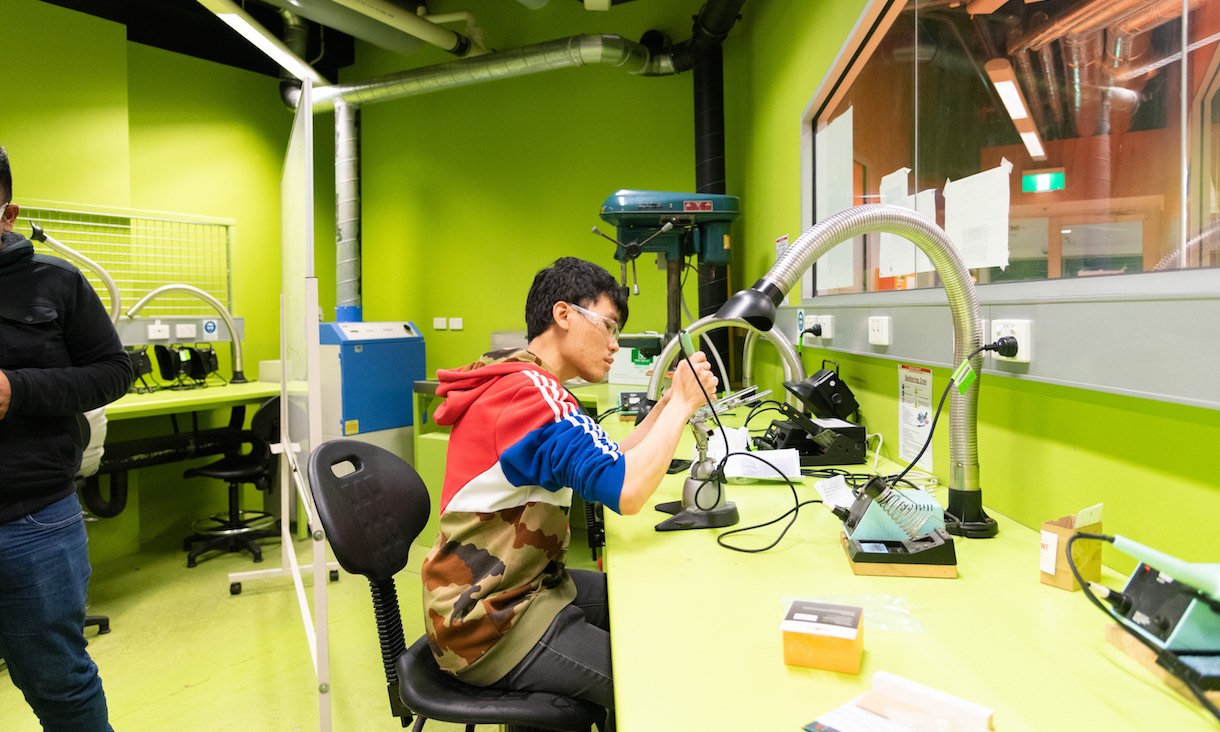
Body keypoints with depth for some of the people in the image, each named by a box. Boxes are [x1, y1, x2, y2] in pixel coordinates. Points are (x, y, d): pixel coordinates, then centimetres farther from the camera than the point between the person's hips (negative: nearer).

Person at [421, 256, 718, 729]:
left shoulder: (522, 382, 10)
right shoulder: (528, 390, -24)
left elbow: (604, 466, 13)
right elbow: (626, 492, -33)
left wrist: (670, 402, 3)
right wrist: (683, 403, -20)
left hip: (516, 587, 10)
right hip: (492, 631, -10)